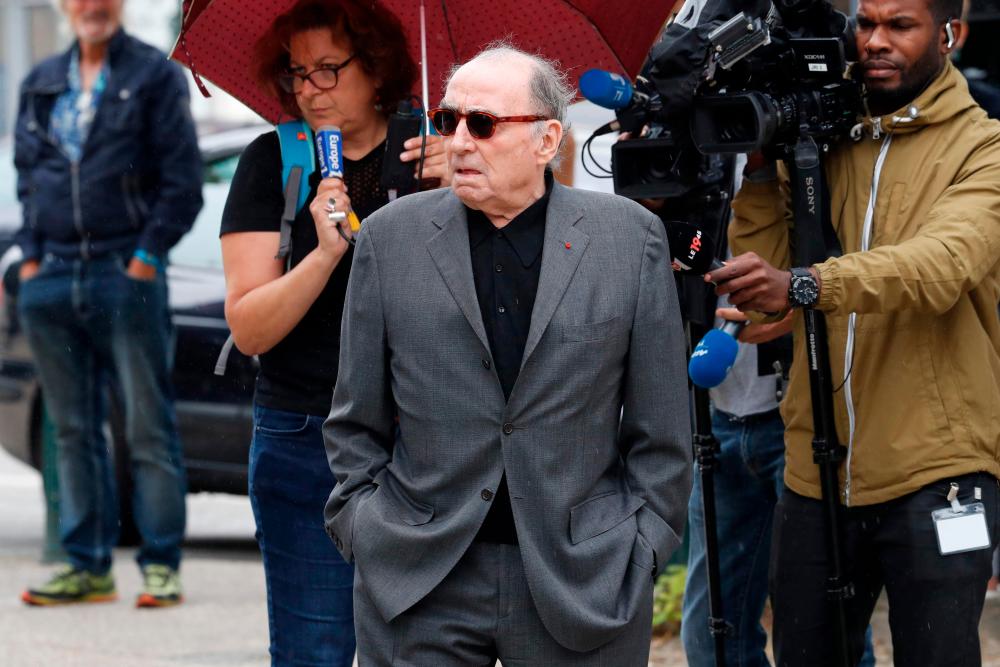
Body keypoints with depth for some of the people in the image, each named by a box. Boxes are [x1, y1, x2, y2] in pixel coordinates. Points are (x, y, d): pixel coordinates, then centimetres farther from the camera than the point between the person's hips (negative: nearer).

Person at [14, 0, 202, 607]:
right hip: (54, 278, 5)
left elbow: (183, 180, -3)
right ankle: (89, 567, 12)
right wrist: (32, 255, 7)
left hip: (127, 274, -5)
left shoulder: (155, 76, 0)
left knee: (150, 426, -3)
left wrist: (148, 254, -11)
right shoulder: (41, 84, 15)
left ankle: (162, 565, 1)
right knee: (74, 431, 7)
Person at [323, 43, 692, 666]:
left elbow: (661, 423, 4)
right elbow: (358, 421, 10)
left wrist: (644, 546, 1)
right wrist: (360, 530, 3)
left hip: (585, 579, -1)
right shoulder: (390, 237, 4)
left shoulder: (632, 237, 2)